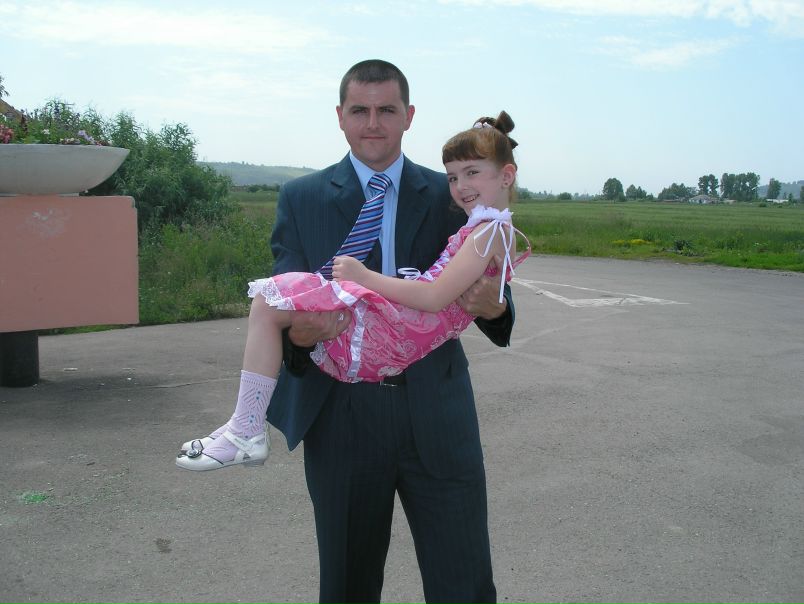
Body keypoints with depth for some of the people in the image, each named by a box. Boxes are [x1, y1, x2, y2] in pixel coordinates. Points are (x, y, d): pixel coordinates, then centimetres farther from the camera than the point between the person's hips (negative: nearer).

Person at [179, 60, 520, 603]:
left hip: (437, 417, 0)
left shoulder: (451, 195, 7)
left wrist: (494, 305, -18)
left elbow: (484, 291, 5)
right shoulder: (302, 199, 6)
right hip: (342, 418, 0)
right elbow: (286, 301, 2)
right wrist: (298, 332, -20)